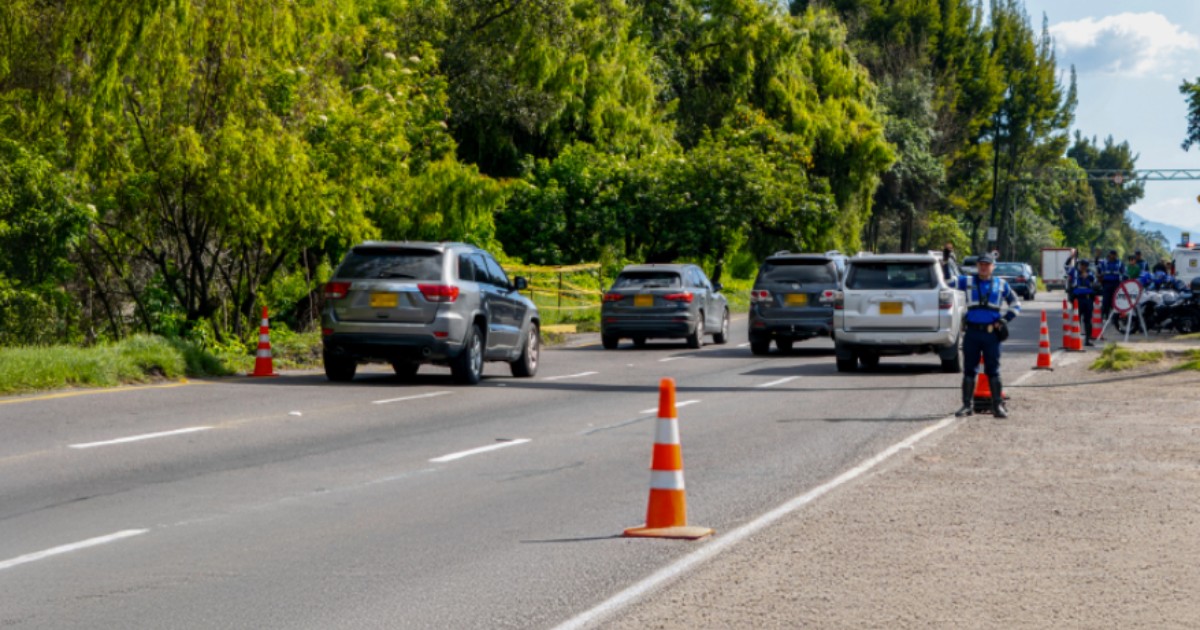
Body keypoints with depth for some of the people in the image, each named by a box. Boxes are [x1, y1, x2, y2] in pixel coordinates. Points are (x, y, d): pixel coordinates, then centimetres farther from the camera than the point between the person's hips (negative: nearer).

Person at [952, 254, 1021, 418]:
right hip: (972, 332, 1)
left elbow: (1016, 305, 15)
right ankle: (967, 405, 11)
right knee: (969, 370, 4)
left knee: (993, 371, 1)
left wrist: (1004, 320, 3)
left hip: (991, 333, -1)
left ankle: (998, 405, 4)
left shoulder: (1001, 285, 9)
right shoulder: (968, 282, 8)